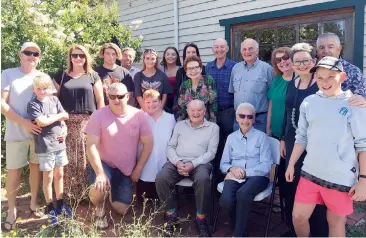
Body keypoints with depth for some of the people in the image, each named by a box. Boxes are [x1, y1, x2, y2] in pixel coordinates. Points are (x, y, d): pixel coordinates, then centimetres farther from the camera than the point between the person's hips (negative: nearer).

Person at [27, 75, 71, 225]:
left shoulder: (54, 100, 8)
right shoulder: (32, 104, -6)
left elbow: (64, 117, 5)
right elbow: (42, 122, -18)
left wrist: (64, 130, -12)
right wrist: (59, 116, -7)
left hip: (59, 143, 4)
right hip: (45, 146, -4)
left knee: (59, 174, 14)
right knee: (48, 177, 6)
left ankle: (60, 204, 28)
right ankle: (50, 208, 19)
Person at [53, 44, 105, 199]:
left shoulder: (93, 76, 8)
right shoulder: (61, 76, 11)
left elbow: (100, 100, 5)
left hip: (88, 122, -1)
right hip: (67, 123, 1)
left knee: (86, 157, 0)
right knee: (68, 158, 0)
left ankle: (84, 191, 12)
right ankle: (67, 191, 12)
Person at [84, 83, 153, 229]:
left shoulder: (138, 115, -8)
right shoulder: (99, 115, -14)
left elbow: (148, 143, -3)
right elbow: (91, 146, -16)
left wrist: (138, 169, -6)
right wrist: (100, 173, -24)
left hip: (126, 169, 2)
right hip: (104, 164, -2)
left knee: (121, 210, 0)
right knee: (98, 189, -33)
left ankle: (114, 190, 36)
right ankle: (100, 210, 5)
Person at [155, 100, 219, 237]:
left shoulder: (213, 127, 11)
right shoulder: (180, 125, 18)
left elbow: (211, 152, 2)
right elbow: (170, 147, 12)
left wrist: (193, 164, -14)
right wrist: (177, 162, -9)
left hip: (200, 163, -2)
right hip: (177, 161, 2)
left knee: (203, 180, -37)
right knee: (161, 178, -28)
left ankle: (201, 219, -14)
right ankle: (171, 214, -5)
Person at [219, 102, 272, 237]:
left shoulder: (261, 136, 6)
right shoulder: (231, 137, 16)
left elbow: (266, 165, -3)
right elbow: (223, 164, 14)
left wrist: (245, 172, -15)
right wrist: (232, 169, -10)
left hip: (257, 176, -2)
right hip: (235, 176, 3)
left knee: (243, 193, -37)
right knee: (226, 200, -29)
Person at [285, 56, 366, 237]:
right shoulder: (308, 102, 3)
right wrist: (291, 164, 10)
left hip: (341, 177, -3)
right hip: (310, 173, 4)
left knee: (336, 221, 13)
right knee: (298, 217, 11)